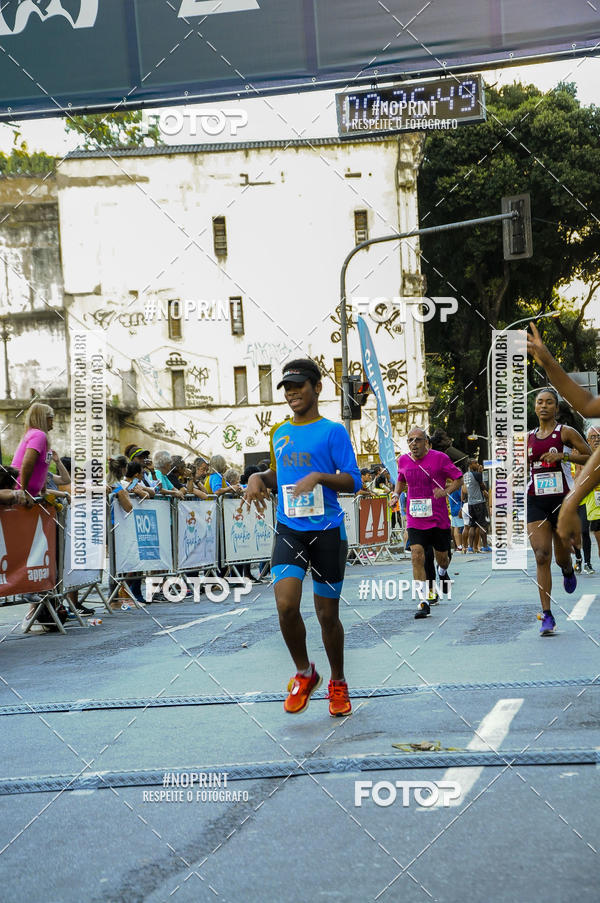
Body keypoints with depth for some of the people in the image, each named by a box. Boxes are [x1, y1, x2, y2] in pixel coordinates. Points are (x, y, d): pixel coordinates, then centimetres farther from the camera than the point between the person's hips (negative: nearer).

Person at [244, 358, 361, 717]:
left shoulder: (333, 431, -3)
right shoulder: (280, 433, 13)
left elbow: (354, 481, -7)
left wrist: (320, 477, -23)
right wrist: (259, 477, 6)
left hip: (327, 530, -3)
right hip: (289, 530, 4)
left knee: (327, 613, 4)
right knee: (286, 604, -15)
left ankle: (338, 683, 26)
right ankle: (305, 674, 9)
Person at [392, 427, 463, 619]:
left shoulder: (440, 458, -8)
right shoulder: (403, 460, 4)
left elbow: (459, 479, -1)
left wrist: (445, 491, -18)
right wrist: (396, 494, 6)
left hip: (439, 519, -2)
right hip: (415, 520, 2)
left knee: (442, 558, 12)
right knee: (417, 556, -14)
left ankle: (442, 573, 51)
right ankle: (423, 602, -12)